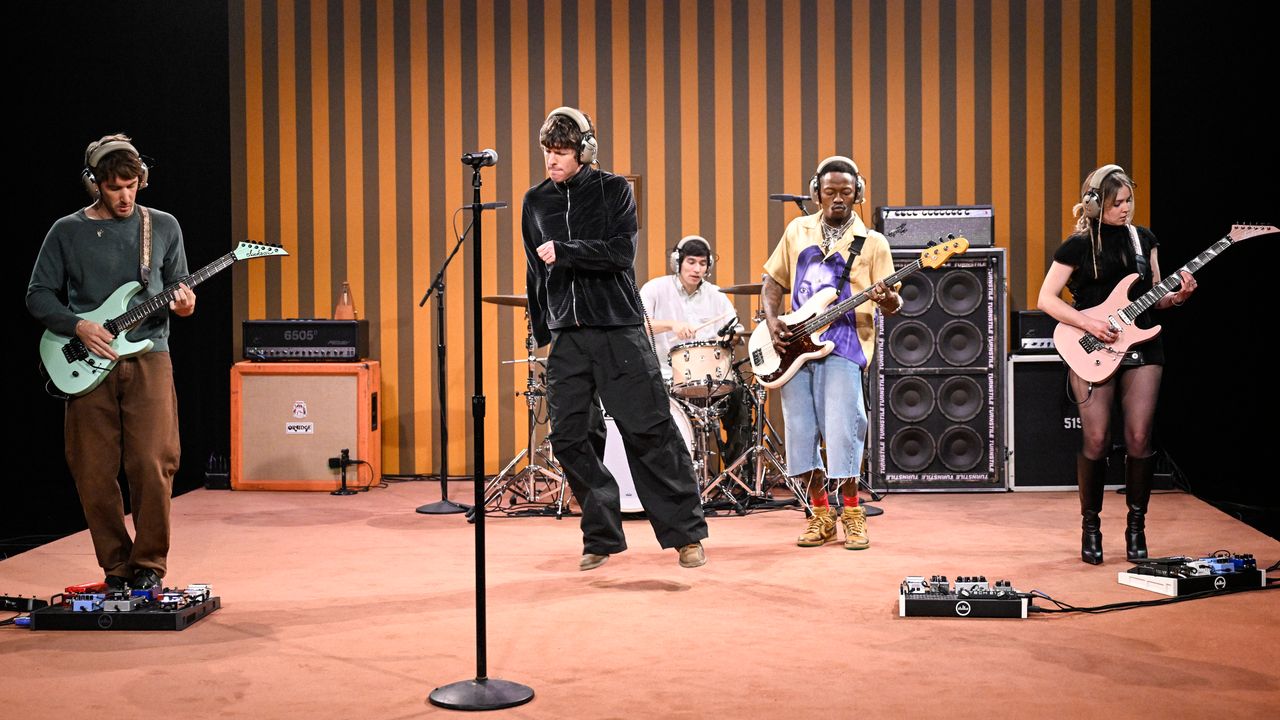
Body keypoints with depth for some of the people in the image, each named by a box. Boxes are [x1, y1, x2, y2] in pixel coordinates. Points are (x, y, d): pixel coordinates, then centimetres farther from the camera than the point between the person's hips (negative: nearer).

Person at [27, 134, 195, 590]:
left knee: (153, 464, -11)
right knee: (94, 474, 1)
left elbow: (179, 287, 15)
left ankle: (149, 565, 4)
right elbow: (38, 295, 8)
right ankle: (117, 567, 15)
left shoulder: (163, 227, 9)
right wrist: (77, 326, -8)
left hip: (147, 358, 0)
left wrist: (183, 305, -8)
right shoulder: (67, 232, 7)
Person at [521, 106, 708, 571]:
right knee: (570, 438, 1)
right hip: (566, 337, 4)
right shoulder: (536, 201, 13)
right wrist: (541, 333, 17)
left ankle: (686, 534, 4)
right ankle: (601, 536, 14)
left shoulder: (613, 190, 2)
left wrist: (563, 252, -15)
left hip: (618, 329, -4)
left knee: (648, 431, -6)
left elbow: (621, 252, -12)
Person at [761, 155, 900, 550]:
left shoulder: (872, 242, 5)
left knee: (841, 427, -11)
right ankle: (821, 515, 16)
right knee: (799, 429, 2)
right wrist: (772, 319, 1)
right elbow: (774, 280, 18)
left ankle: (852, 513, 7)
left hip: (843, 343, -3)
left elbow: (890, 302, 2)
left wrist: (890, 301, -22)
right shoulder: (798, 230, 15)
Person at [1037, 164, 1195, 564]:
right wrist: (1087, 323, -15)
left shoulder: (1143, 239, 10)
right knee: (1096, 441, -5)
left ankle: (1136, 526, 13)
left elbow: (1154, 297, 16)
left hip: (1141, 348, 3)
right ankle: (1090, 526, 12)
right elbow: (1046, 298, -4)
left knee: (1139, 438, -1)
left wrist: (1176, 296, -6)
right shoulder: (1078, 246, -2)